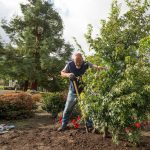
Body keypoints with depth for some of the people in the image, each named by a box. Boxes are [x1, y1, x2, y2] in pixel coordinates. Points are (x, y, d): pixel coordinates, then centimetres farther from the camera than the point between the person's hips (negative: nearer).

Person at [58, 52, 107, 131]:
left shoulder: (86, 64, -15)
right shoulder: (70, 64, -11)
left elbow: (94, 66, -31)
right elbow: (62, 73, 0)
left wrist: (99, 67, -53)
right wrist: (68, 75, -22)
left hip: (84, 91, -1)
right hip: (73, 91, 2)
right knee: (67, 109, 12)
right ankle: (63, 125, 30)